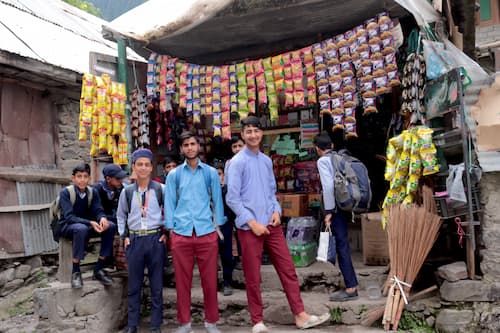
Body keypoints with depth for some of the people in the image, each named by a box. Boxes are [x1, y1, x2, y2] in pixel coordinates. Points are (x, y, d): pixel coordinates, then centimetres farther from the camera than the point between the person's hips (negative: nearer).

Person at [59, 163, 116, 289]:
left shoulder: (93, 192, 0)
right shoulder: (66, 192, -14)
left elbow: (98, 211, -4)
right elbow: (69, 217, -22)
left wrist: (102, 218, -30)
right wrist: (90, 222, -37)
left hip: (87, 225, 5)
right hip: (68, 227, -4)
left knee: (111, 226, -22)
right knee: (81, 228, -39)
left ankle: (99, 269, -14)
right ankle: (75, 271, -26)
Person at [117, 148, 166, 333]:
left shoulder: (160, 189, -2)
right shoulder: (127, 191, 5)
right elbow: (121, 216, 16)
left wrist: (166, 233, -2)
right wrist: (124, 236, 7)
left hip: (155, 239, -2)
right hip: (134, 240, 2)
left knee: (156, 284, 5)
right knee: (134, 285, 10)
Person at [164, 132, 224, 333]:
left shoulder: (211, 172, 7)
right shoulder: (174, 175, 8)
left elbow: (217, 200, 10)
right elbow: (169, 203, 10)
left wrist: (218, 226, 5)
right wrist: (170, 229, 4)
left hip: (207, 233, 0)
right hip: (181, 234, 1)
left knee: (209, 280, 5)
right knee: (182, 281, 8)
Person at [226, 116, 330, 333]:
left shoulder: (267, 161, 11)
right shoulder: (237, 162, -8)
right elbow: (232, 198, -11)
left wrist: (276, 211, -1)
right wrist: (252, 222, -15)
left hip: (271, 224, 6)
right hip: (249, 227, -5)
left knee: (288, 269, 6)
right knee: (253, 277, 5)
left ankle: (300, 315, 15)